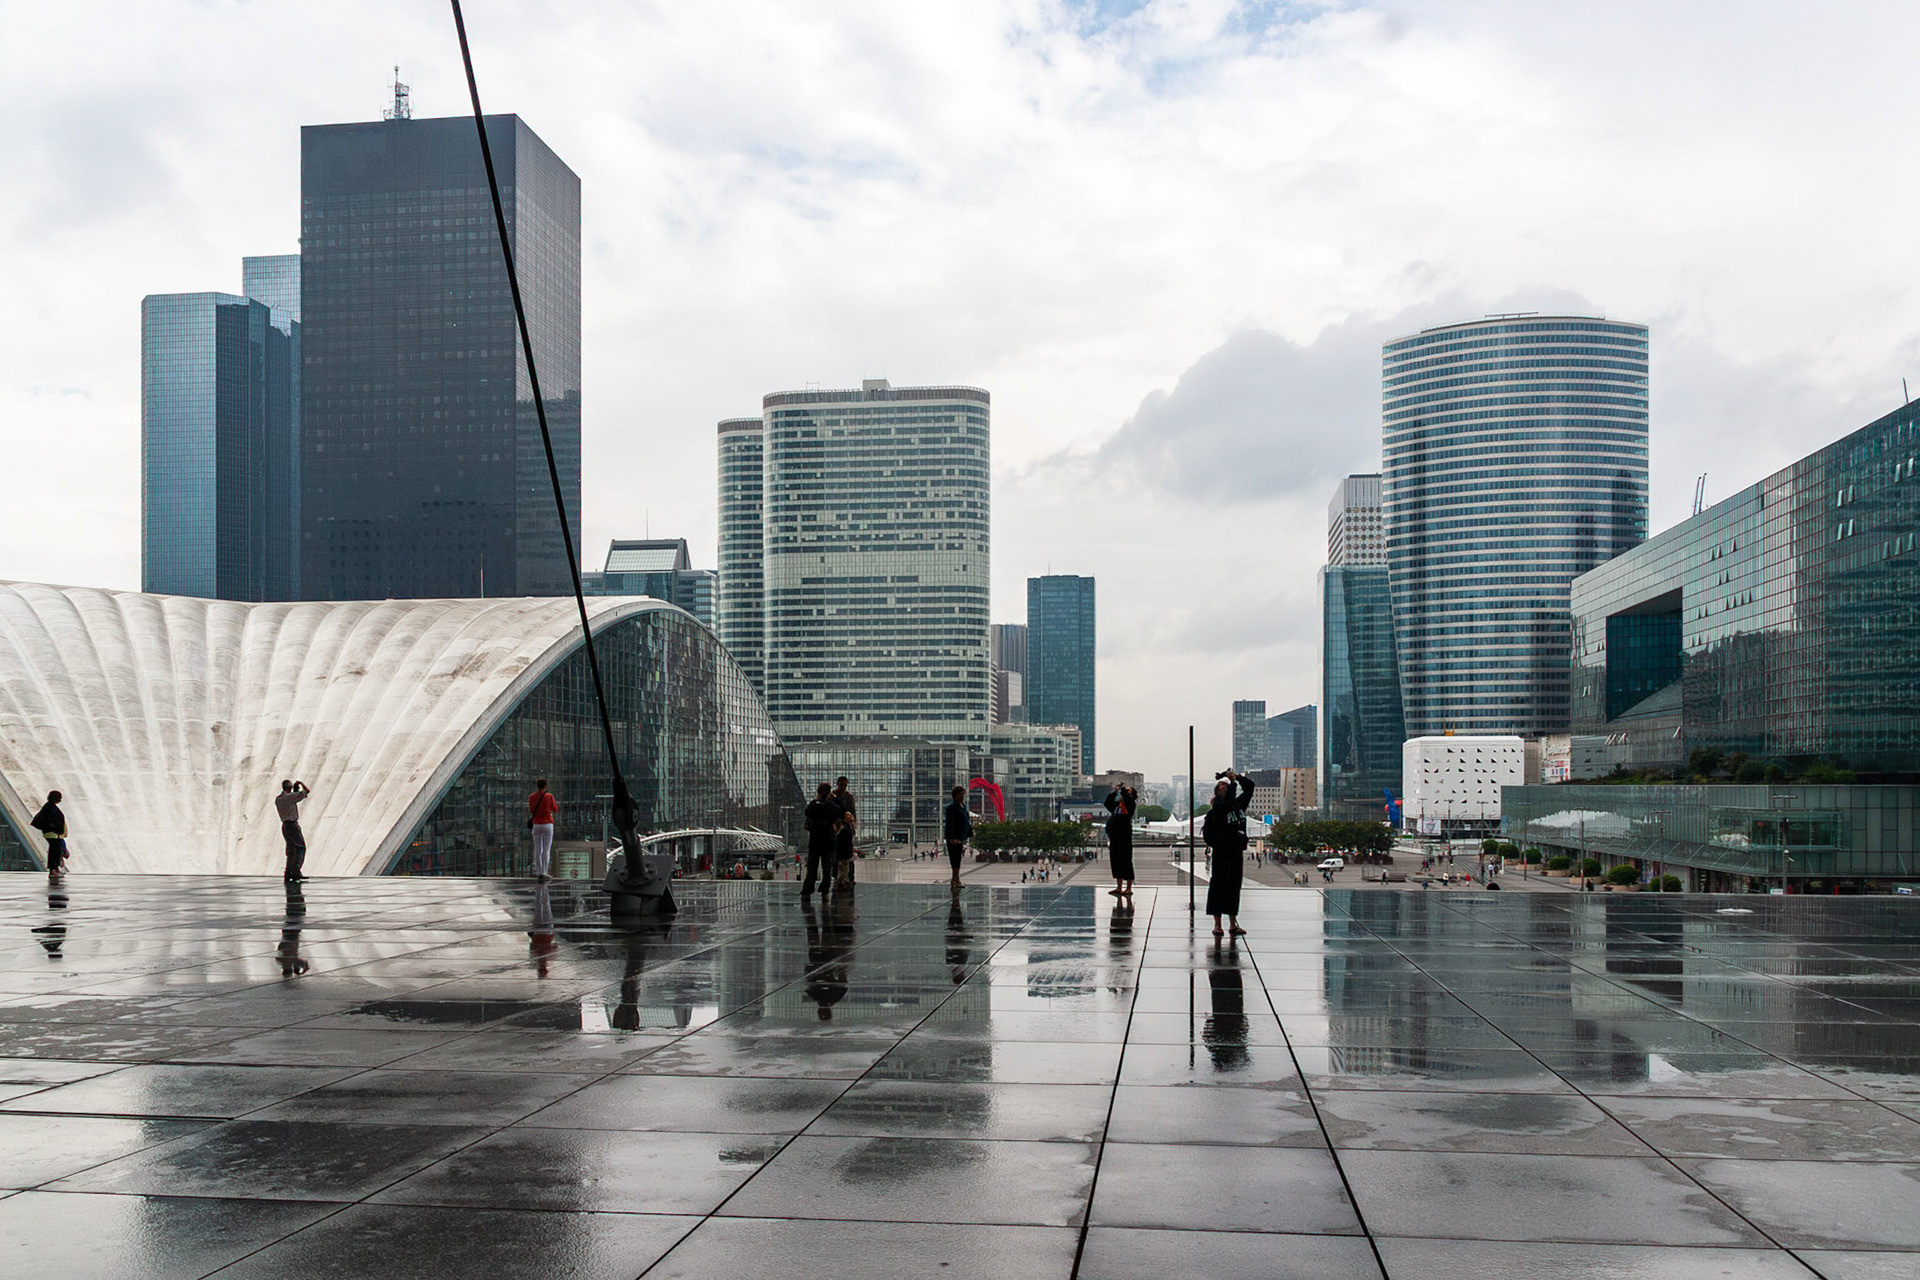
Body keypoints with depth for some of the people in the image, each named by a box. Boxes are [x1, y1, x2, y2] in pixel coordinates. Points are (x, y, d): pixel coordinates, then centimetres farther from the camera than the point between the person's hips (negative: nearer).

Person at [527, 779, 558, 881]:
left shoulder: (531, 797, 1)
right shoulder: (549, 796, -6)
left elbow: (531, 810, 12)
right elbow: (555, 810, 4)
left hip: (536, 825, 2)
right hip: (547, 824, -2)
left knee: (538, 850, 7)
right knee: (546, 850, 0)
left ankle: (539, 872, 6)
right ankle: (543, 872, -6)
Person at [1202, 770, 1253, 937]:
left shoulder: (1239, 804, 12)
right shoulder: (1216, 808, -7)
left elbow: (1249, 787, 13)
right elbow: (1227, 799, -26)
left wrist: (1238, 777, 0)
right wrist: (1233, 782, -14)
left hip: (1236, 851, 6)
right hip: (1221, 851, -6)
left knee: (1234, 886, 9)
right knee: (1218, 885, -3)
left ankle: (1233, 923, 15)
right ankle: (1217, 924, -1)